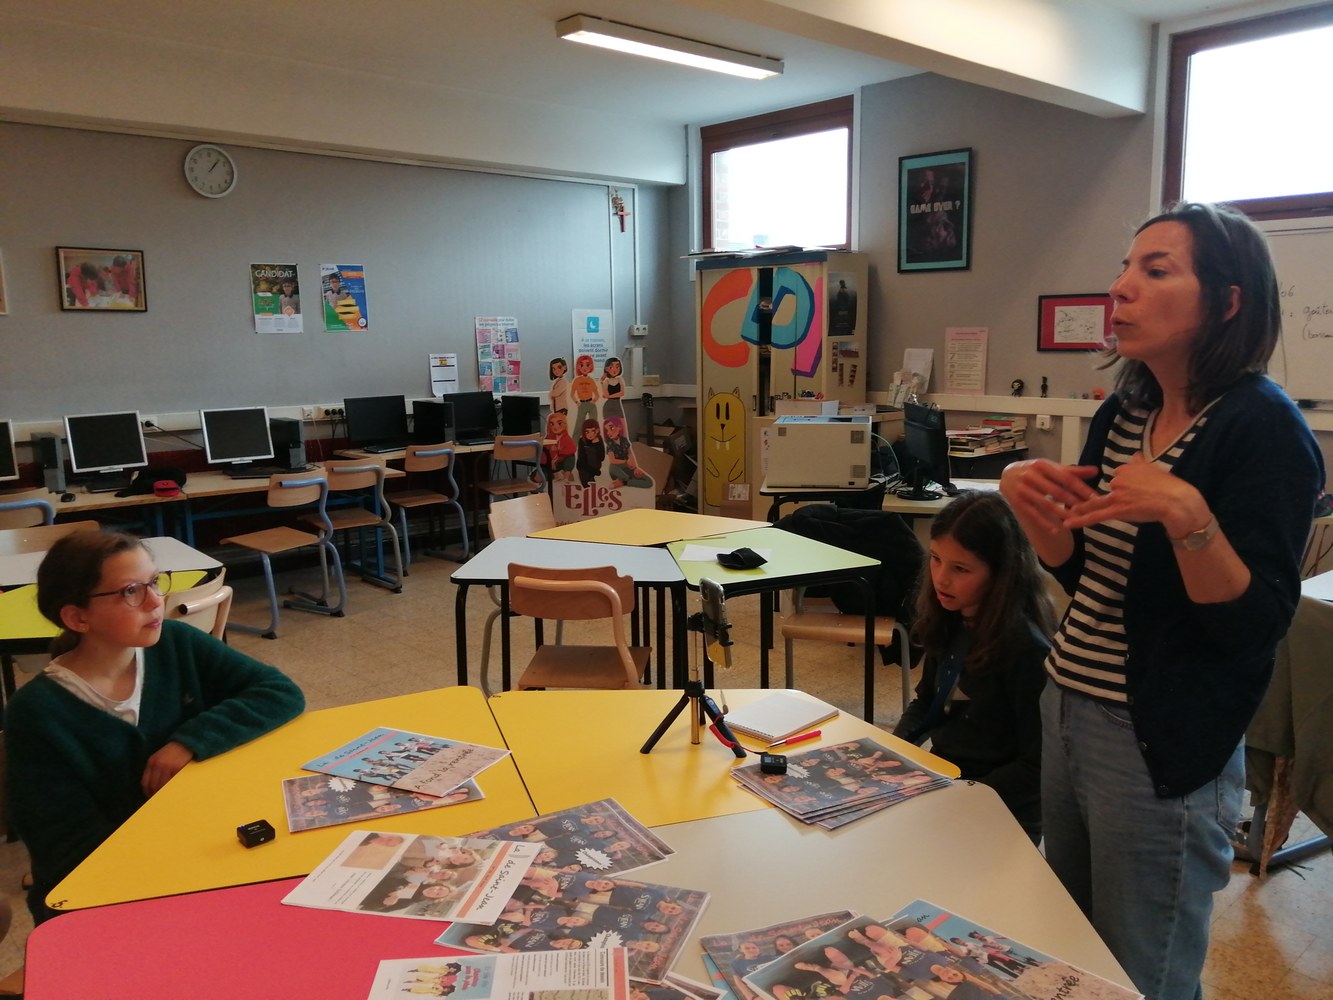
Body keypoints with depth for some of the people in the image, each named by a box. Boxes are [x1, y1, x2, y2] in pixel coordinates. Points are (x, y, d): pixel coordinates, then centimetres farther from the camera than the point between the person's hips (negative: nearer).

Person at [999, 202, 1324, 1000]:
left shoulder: (1262, 426, -16)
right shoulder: (1123, 413, 5)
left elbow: (1255, 625, -20)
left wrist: (1184, 514, -33)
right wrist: (1032, 505, -6)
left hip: (1163, 748, -7)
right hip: (1068, 714, 8)